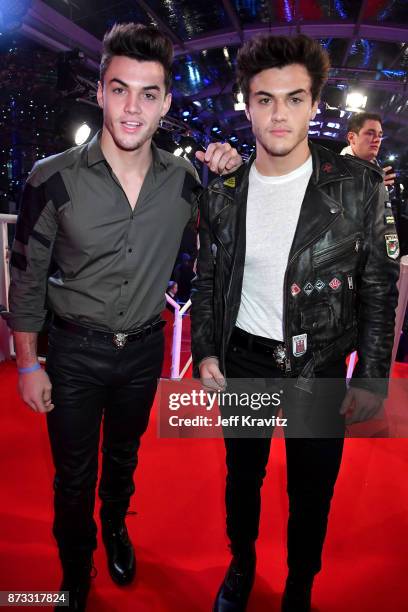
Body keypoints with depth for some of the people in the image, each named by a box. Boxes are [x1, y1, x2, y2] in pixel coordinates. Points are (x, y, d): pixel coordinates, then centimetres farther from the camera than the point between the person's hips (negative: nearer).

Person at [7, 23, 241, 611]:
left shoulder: (185, 180, -8)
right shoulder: (54, 179, -16)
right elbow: (27, 277, -7)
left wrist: (230, 175, -11)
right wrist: (28, 364, -5)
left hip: (144, 348, 3)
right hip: (75, 351, -2)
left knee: (124, 456, 25)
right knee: (74, 475, 14)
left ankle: (115, 526, 58)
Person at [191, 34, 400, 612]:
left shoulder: (358, 184, -10)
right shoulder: (222, 193, -2)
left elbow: (379, 288, -5)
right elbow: (207, 281, 7)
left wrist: (373, 379, -8)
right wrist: (205, 351, 1)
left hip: (320, 368, -1)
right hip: (242, 361, 2)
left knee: (312, 490, 15)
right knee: (242, 475, 21)